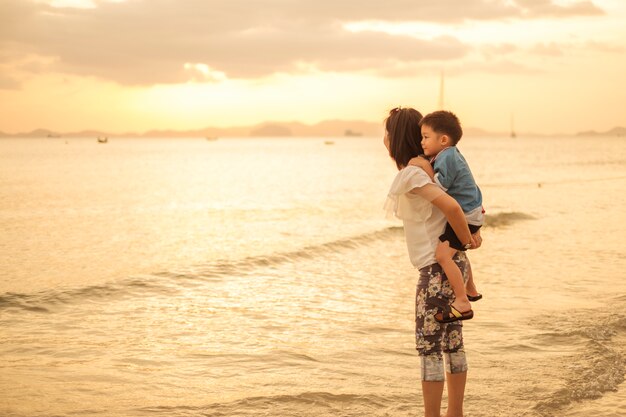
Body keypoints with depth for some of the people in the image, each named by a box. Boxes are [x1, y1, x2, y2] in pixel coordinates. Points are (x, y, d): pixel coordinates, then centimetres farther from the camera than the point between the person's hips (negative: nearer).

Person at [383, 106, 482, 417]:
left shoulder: (411, 174, -16)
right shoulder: (423, 168, 12)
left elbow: (451, 207, -28)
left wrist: (466, 239, -13)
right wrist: (471, 232, 13)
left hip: (438, 267, -10)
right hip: (453, 263, 10)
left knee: (428, 346, -3)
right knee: (452, 342, 15)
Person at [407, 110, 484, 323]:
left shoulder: (447, 158, -23)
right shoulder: (448, 154, 7)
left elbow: (439, 187, -27)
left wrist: (426, 167, -26)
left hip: (466, 216, -11)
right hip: (470, 212, 11)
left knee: (443, 254, -23)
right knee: (455, 251, 32)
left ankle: (462, 303, -23)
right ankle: (471, 289, 48)